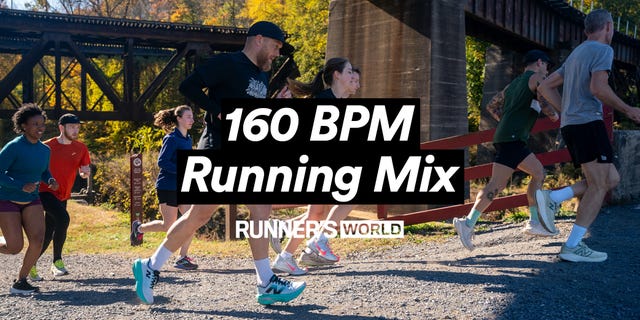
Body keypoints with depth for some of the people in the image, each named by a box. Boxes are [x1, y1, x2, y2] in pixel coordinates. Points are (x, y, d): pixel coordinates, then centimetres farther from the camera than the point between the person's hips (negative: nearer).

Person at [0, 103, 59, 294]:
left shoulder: (45, 150, 3)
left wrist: (51, 181, -4)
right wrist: (21, 186, -29)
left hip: (32, 201, 5)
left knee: (38, 240, -13)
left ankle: (20, 281, 3)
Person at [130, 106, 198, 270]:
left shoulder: (188, 139, 12)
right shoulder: (171, 138, -12)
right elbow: (162, 162, -20)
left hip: (183, 187, 7)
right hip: (168, 187, -7)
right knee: (169, 226, 2)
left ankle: (182, 258, 2)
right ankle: (139, 227, 29)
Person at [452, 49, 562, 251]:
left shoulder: (514, 84, 27)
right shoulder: (537, 77, 3)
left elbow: (491, 106, 31)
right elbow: (544, 103, -14)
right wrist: (554, 116, 5)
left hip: (504, 136, 9)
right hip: (512, 139, -9)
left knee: (538, 172, 12)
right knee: (496, 184, -9)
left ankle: (534, 223, 10)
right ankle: (468, 223, -13)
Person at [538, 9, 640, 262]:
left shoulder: (575, 54, 24)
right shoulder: (602, 50, -3)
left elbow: (546, 87, 23)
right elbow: (598, 88, -18)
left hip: (570, 125, 9)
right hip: (588, 123, -9)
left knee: (612, 179, 12)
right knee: (599, 185, -7)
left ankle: (552, 199, -1)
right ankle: (572, 246, -11)